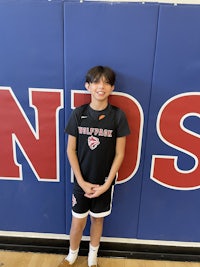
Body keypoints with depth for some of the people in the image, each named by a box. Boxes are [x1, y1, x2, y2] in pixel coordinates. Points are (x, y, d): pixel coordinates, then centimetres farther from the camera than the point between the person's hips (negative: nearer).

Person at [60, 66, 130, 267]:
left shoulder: (118, 116, -11)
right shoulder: (78, 114, -9)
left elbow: (120, 153, -8)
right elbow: (70, 150, -5)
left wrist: (106, 184, -10)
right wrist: (81, 181, -10)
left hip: (104, 181, 0)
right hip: (81, 180, 0)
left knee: (97, 219, 18)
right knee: (78, 221, 13)